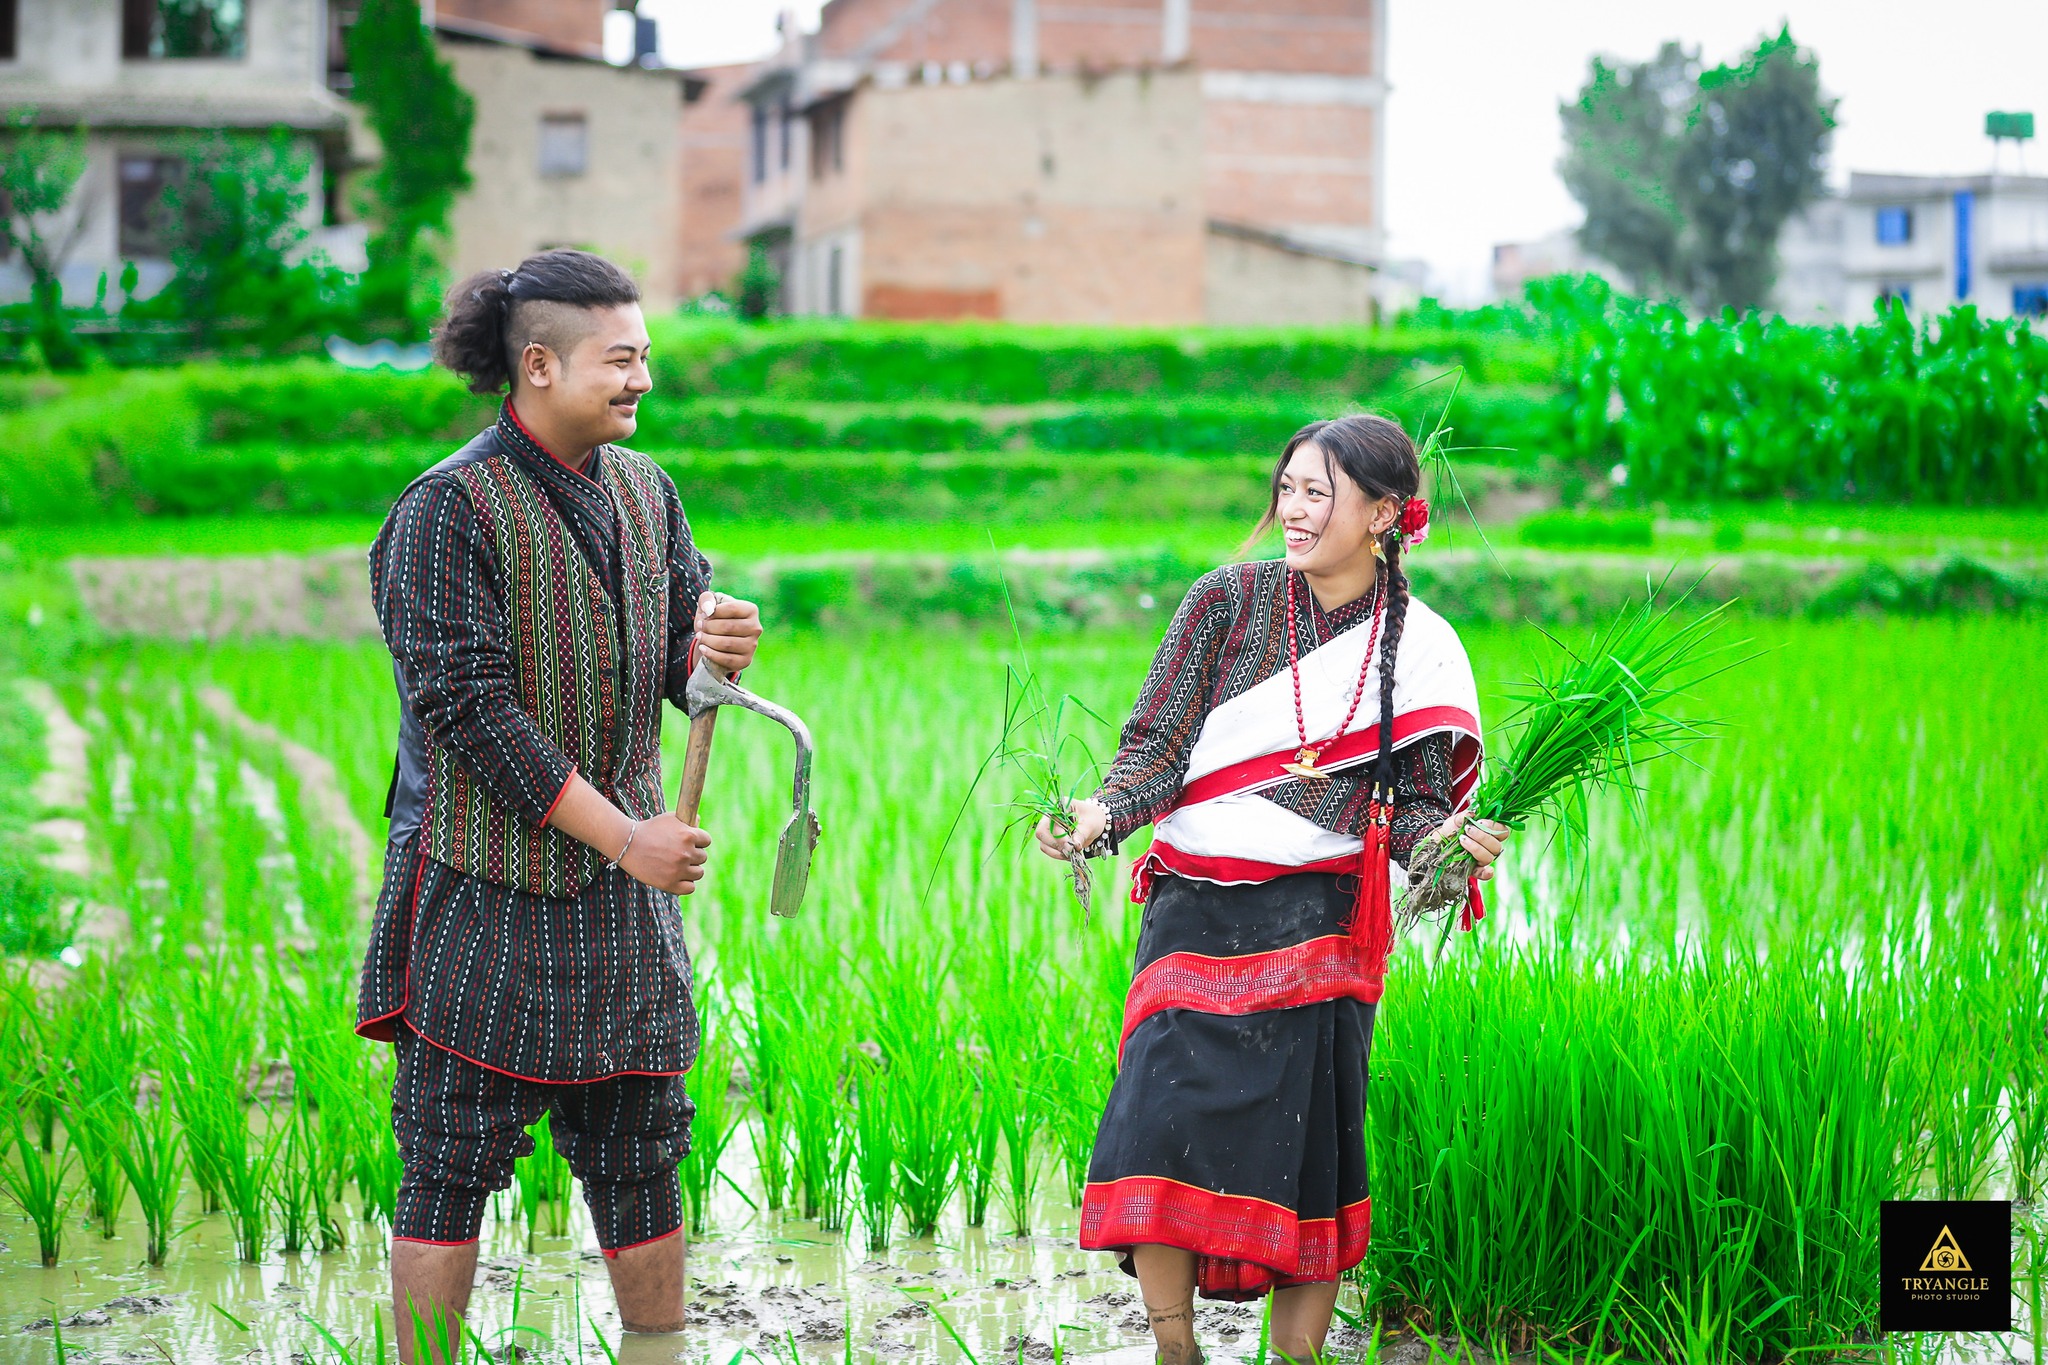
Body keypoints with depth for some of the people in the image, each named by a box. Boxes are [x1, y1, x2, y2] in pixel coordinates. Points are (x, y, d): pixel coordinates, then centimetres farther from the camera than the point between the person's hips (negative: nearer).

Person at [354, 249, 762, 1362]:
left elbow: (678, 681, 11)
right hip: (485, 884, -6)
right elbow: (470, 708, -16)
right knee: (452, 1164, -1)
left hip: (620, 894, 6)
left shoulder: (644, 490, 9)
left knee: (640, 1151, 10)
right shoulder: (448, 509, -12)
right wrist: (626, 836, -17)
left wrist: (716, 651, -14)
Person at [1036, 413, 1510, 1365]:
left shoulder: (1419, 648, 5)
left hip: (1317, 925, -1)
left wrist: (1446, 842, -18)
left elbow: (1419, 804, 5)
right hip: (1193, 914, 1)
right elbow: (1156, 748, 0)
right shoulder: (1229, 600, 4)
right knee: (1161, 1119, -12)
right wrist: (1102, 814, -19)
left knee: (1306, 1145, -1)